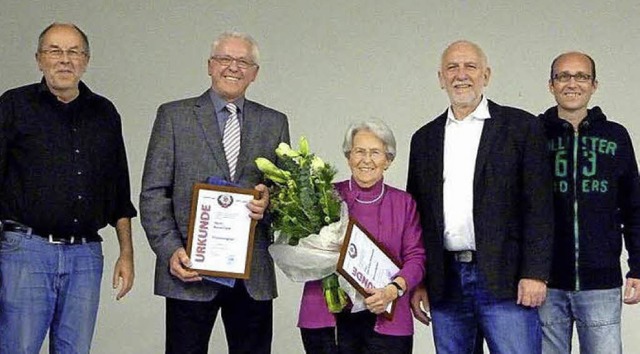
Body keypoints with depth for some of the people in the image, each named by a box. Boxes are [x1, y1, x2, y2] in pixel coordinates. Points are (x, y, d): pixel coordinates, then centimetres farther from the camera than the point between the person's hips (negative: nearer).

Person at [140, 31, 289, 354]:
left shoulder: (274, 123, 11)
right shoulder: (174, 116, 4)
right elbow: (153, 193, 0)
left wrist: (270, 201, -10)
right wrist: (170, 250, -11)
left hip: (254, 275, 3)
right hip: (190, 268, -2)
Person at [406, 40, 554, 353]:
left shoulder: (521, 127, 2)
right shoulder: (425, 139, 14)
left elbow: (539, 207, -3)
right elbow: (416, 214, 14)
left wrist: (534, 274, -11)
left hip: (505, 280, -4)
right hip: (445, 285, 4)